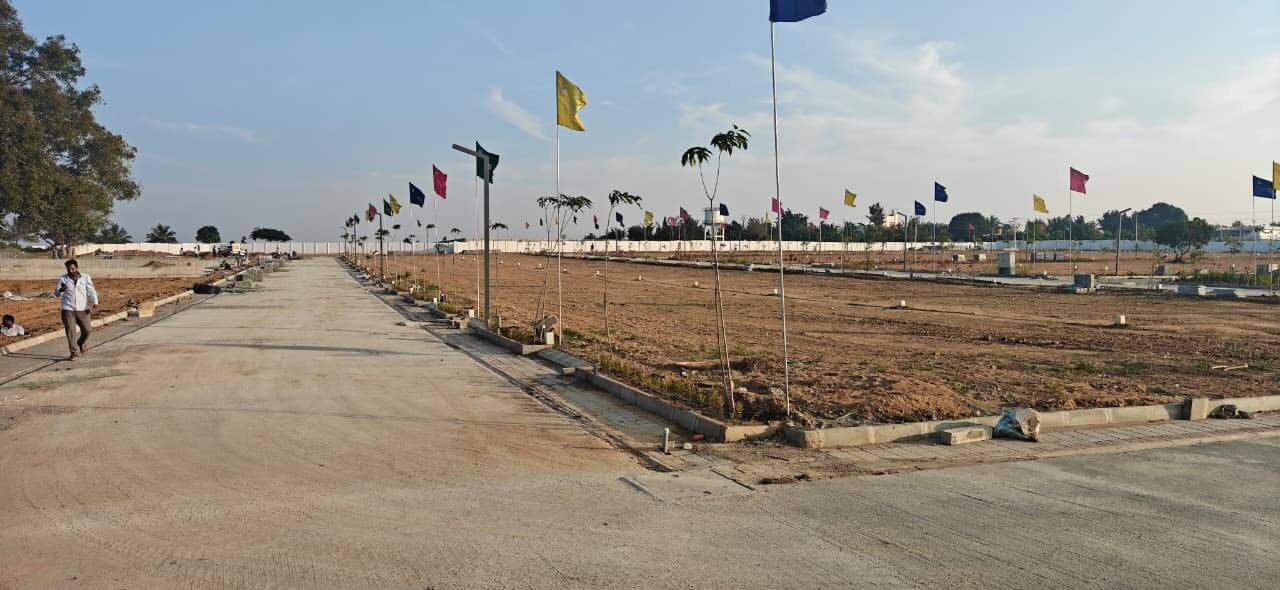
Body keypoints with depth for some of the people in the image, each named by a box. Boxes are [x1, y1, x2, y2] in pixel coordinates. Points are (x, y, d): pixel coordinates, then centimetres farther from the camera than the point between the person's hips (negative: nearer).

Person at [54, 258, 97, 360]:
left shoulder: (85, 277, 4)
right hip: (68, 309, -1)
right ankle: (74, 352, 4)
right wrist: (61, 290, -21)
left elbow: (91, 291, 0)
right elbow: (56, 294, 3)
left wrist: (95, 303, -15)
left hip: (83, 309, 1)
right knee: (70, 331, -4)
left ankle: (81, 343, 31)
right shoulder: (62, 279, 3)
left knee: (87, 330, 1)